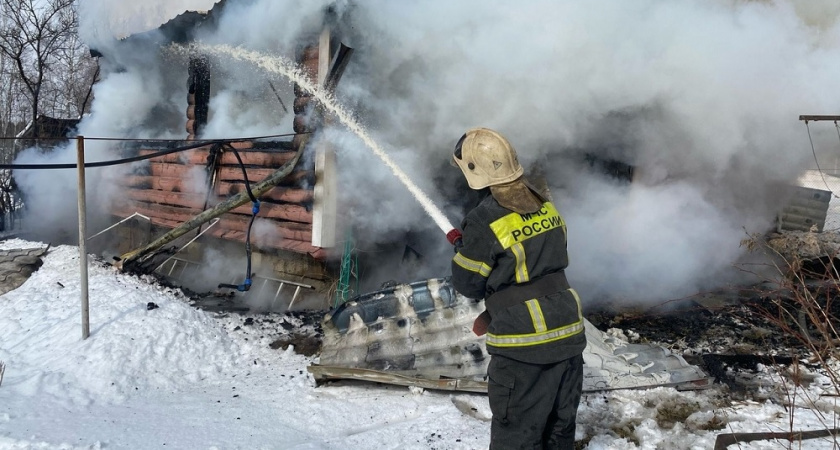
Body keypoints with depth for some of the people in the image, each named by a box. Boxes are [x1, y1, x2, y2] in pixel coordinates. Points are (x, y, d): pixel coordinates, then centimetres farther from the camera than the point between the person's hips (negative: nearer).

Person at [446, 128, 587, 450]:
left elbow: (468, 285, -8)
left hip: (523, 343, -7)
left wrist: (461, 245, 11)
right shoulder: (546, 205, 5)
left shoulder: (484, 221, -18)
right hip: (568, 332, 7)